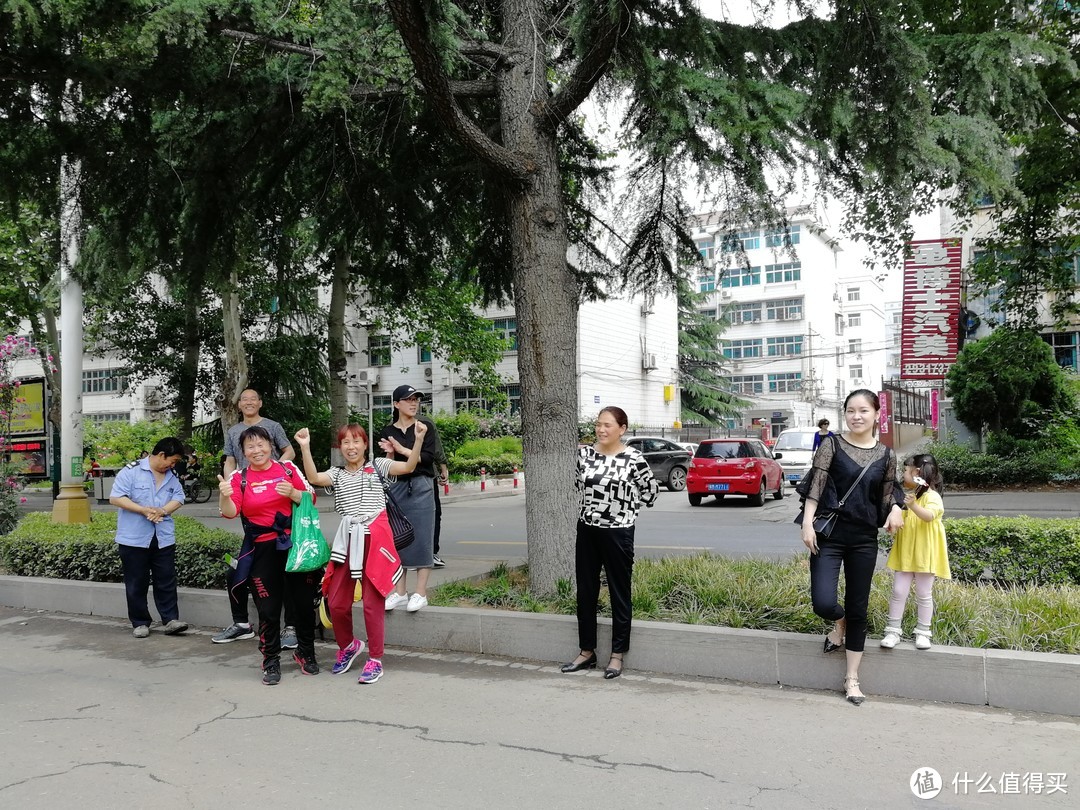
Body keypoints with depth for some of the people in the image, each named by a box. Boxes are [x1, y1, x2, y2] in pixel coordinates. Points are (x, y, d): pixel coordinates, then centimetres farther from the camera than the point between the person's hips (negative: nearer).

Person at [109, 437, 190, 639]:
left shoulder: (171, 477, 12)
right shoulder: (131, 471, -6)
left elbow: (178, 498, 5)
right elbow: (115, 498, -11)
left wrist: (162, 510, -15)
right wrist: (144, 510, -18)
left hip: (164, 538, 4)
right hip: (134, 539, -4)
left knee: (167, 581, 3)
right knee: (137, 584, 5)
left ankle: (171, 620, 7)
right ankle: (140, 623, 14)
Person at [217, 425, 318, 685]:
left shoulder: (288, 469, 1)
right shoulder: (239, 478, 0)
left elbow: (311, 499, 5)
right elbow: (230, 512, -12)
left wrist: (293, 493, -14)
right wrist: (225, 496, -32)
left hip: (295, 545, 1)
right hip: (262, 551, -1)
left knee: (304, 602, 10)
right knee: (268, 609, 5)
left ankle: (306, 653, 30)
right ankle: (271, 662, 21)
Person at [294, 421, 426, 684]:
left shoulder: (377, 466, 6)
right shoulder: (337, 474, 12)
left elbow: (409, 467, -9)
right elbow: (313, 478, -9)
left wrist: (418, 440, -24)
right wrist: (305, 447, -19)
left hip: (375, 537, -3)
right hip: (348, 539, 3)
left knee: (373, 602, -1)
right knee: (336, 603, 6)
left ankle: (375, 659, 14)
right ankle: (348, 645, 34)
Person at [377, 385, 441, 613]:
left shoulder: (425, 427, 3)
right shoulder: (387, 432, 9)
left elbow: (428, 457, -7)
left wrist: (402, 450, -14)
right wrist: (389, 453, -13)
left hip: (421, 487, -2)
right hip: (396, 488, 3)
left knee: (421, 539, -2)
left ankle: (420, 593, 2)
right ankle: (399, 592, 13)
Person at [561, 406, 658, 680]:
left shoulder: (633, 458, -11)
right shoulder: (584, 453, 1)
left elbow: (651, 489, 2)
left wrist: (626, 510, 4)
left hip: (618, 532, -5)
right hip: (587, 531, 5)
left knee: (619, 594, 7)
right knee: (585, 592, 12)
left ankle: (617, 655, 18)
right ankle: (587, 652, 25)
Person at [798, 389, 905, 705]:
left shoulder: (886, 456, 5)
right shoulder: (832, 445, -4)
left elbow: (888, 494, 14)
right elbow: (815, 486, -9)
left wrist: (895, 509, -8)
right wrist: (807, 524, -18)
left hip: (864, 539, 3)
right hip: (829, 534, -2)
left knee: (858, 609, 8)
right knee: (823, 603, -14)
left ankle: (852, 678, 22)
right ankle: (839, 622, 25)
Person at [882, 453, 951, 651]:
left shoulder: (932, 496, -10)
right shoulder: (906, 496, 13)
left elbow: (930, 516, -29)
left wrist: (913, 506, -46)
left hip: (924, 554, -6)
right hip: (905, 553, 6)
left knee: (924, 594, 5)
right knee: (898, 592, 3)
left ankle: (923, 633, 14)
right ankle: (893, 631, 7)